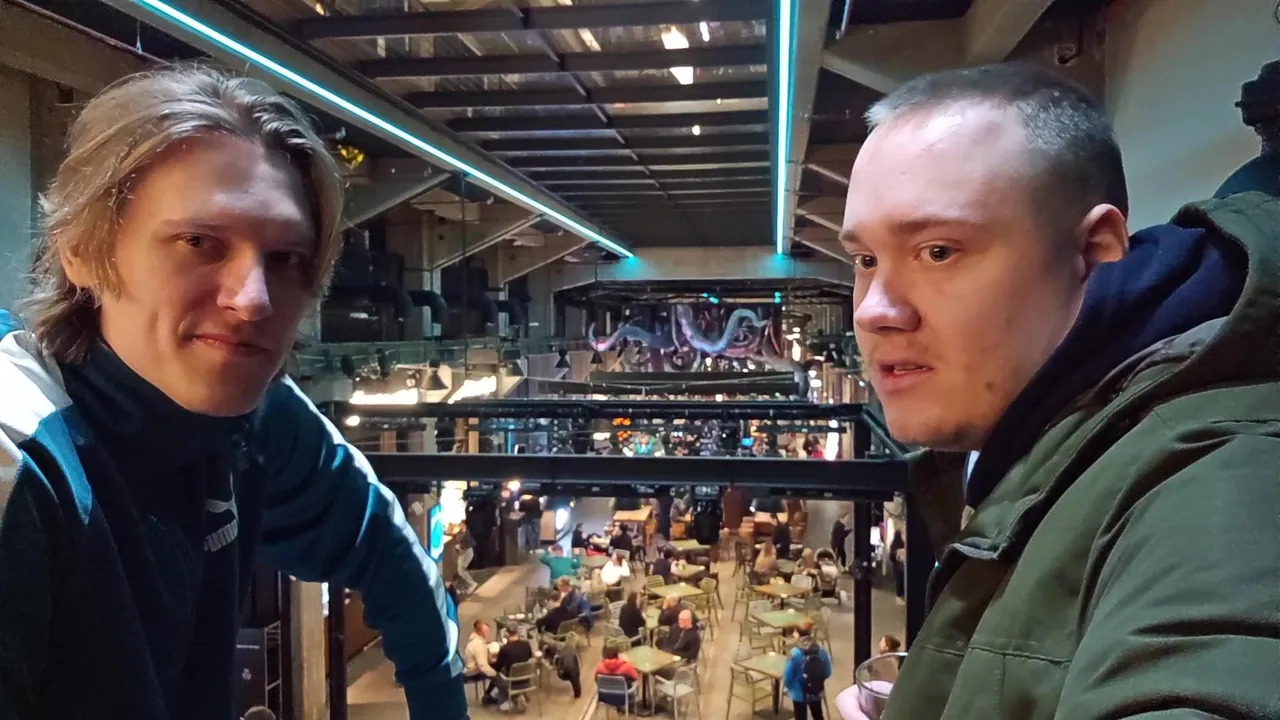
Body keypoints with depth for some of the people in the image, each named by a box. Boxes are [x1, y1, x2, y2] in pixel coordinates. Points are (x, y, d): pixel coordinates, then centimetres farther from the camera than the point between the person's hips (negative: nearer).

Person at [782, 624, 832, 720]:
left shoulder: (794, 653, -25)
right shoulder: (822, 650, -13)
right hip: (816, 693, 4)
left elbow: (787, 676, -16)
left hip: (799, 694, -4)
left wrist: (788, 686, 6)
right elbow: (827, 672, -2)